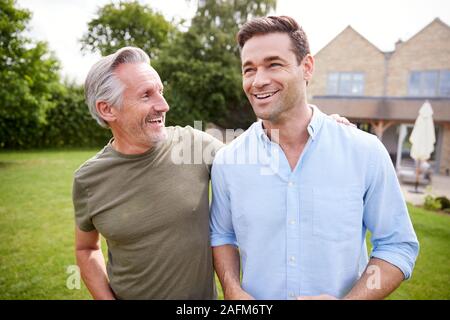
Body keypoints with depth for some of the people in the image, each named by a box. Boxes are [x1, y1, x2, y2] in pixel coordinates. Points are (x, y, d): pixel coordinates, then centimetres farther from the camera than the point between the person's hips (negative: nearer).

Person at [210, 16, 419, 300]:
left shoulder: (365, 152, -15)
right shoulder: (226, 161, -12)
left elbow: (397, 245, -7)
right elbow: (222, 235, 1)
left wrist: (350, 299, -20)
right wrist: (233, 290, -14)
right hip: (253, 299, 1)